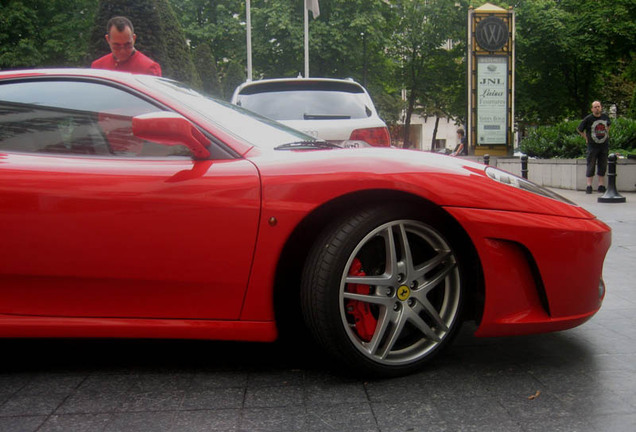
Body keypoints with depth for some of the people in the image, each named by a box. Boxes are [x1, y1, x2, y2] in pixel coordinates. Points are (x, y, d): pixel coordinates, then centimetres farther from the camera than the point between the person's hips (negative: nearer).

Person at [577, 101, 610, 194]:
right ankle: (589, 186, -1)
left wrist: (606, 134, 15)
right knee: (591, 166, -3)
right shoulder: (588, 119, -8)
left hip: (604, 145, 4)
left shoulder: (606, 117, 3)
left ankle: (601, 186, 13)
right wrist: (586, 138, 1)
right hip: (592, 145, -4)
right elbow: (579, 129, 3)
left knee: (602, 166, 7)